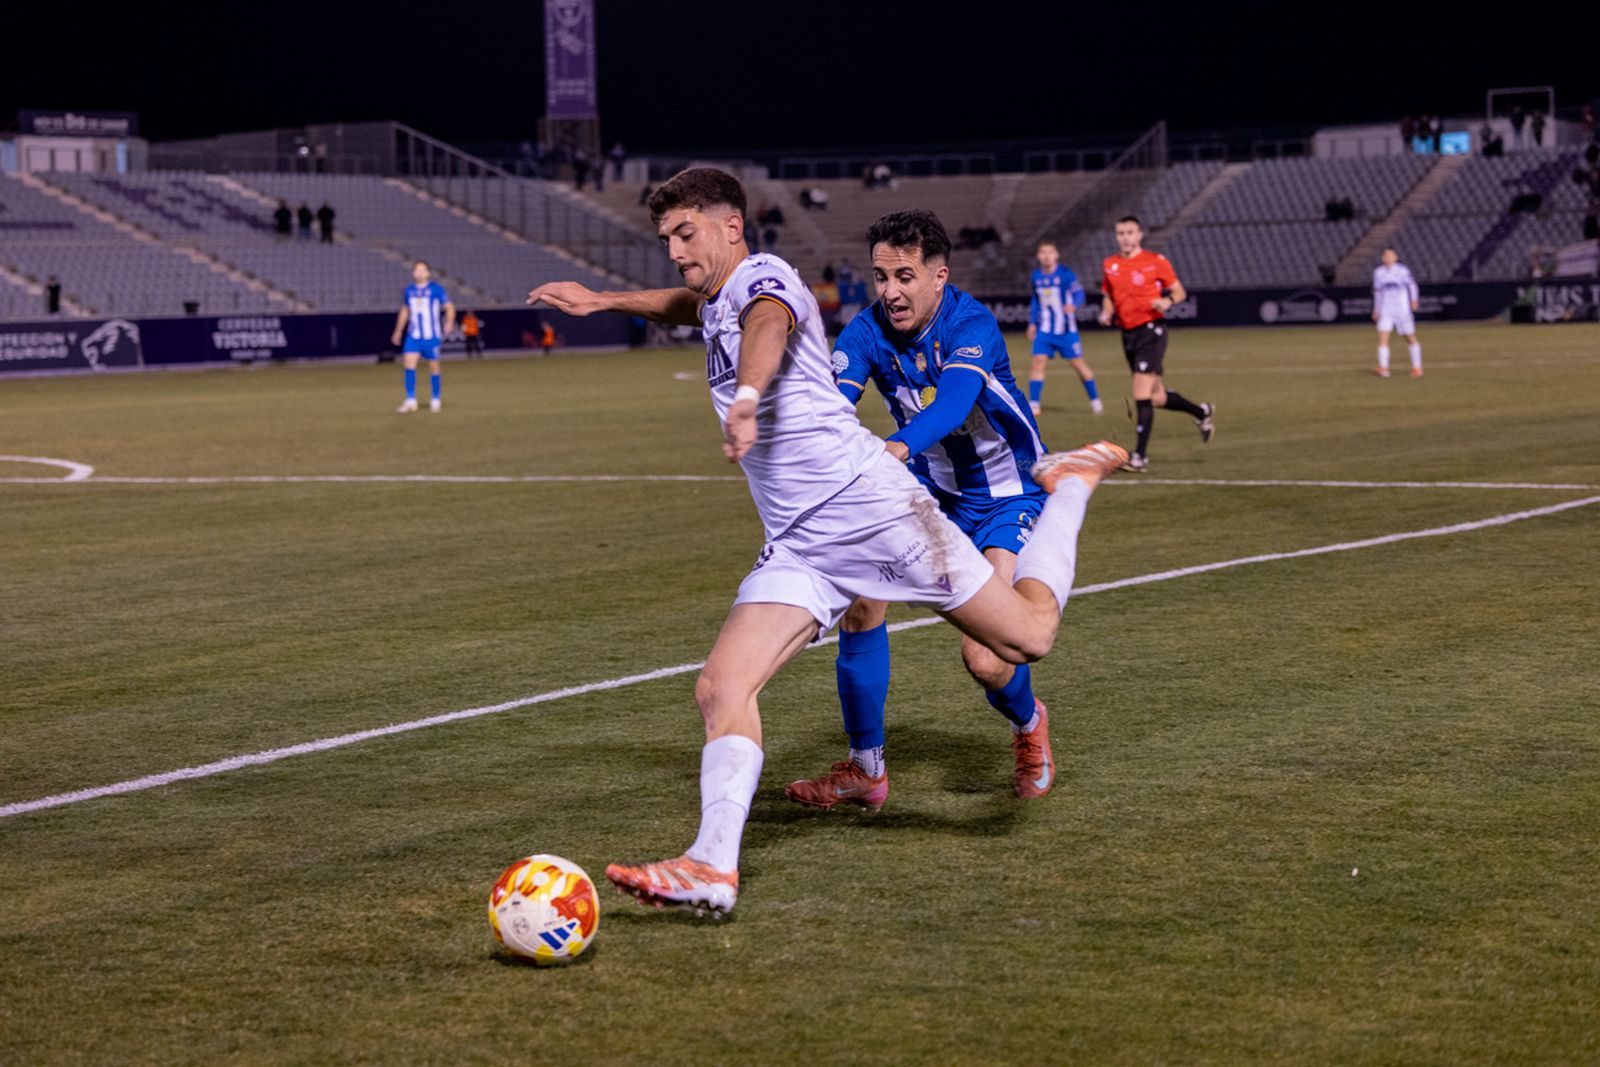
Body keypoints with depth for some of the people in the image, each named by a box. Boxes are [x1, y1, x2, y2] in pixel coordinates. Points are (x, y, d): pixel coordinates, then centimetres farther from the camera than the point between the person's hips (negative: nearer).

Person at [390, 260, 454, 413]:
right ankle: (410, 401, -10)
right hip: (413, 335, 3)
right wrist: (398, 331, 24)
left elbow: (449, 307, -3)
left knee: (433, 367, 4)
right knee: (409, 364, -11)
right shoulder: (409, 290, 8)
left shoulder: (436, 289, -5)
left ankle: (435, 400, 18)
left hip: (431, 336, -3)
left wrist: (449, 322, -21)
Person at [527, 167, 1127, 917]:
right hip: (795, 547, 8)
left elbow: (768, 326, -36)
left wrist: (747, 395, -56)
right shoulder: (716, 303, 18)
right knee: (721, 688, -13)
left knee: (1024, 638, 1)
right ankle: (713, 867, -22)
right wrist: (604, 301, 36)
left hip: (868, 507, -8)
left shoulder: (763, 276, -9)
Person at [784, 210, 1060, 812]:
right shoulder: (869, 332, -12)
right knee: (860, 600, -14)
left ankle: (1028, 724, 21)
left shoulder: (972, 326, -26)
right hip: (927, 490, 5)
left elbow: (952, 404, -44)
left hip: (1005, 501, -5)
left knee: (985, 661, -17)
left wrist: (895, 448, -63)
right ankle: (865, 768, 2)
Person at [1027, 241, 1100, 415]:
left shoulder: (1065, 273, -11)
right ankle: (1033, 404, -8)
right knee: (1039, 360, -11)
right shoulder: (1036, 276, 5)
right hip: (1044, 330, 3)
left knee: (1077, 363, 4)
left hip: (1065, 329, -3)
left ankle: (1095, 400, 21)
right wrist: (1032, 323, 18)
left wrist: (1073, 305, -43)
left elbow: (1078, 292, -22)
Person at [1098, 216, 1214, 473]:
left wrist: (1167, 301, -20)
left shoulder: (1155, 261, -5)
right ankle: (1202, 412, 38)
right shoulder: (1110, 265, 9)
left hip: (1151, 330, -6)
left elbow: (1179, 292, 2)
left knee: (1142, 395, -15)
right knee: (1157, 398, 13)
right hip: (1128, 334, 6)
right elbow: (1108, 296, 22)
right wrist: (1106, 313, 0)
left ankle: (1140, 456, -11)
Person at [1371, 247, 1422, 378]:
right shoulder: (1378, 272, 6)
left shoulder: (1402, 270, -4)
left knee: (1411, 339, 6)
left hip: (1403, 310, -2)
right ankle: (1383, 368, -21)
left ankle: (1417, 368, 18)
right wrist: (1376, 309, 16)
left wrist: (1414, 300, -10)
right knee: (1382, 338, -14)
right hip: (1385, 311, 2)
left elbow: (1411, 284, 4)